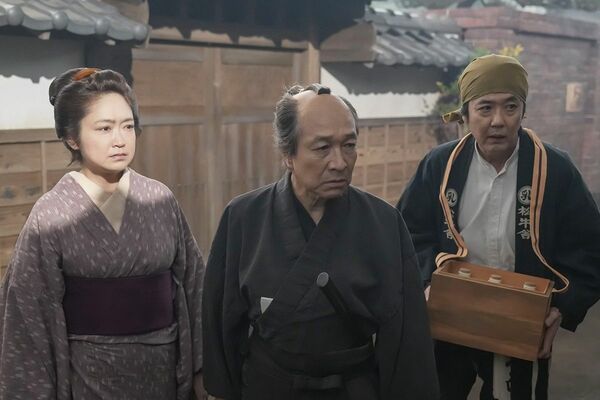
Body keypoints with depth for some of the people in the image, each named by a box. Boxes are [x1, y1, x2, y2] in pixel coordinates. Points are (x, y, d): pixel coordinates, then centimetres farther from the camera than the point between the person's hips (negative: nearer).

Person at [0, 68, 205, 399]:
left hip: (165, 365, 3)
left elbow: (191, 285, 4)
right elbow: (31, 314, -5)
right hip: (92, 373, -3)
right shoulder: (51, 215, -10)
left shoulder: (160, 199, -2)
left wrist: (200, 366, 5)